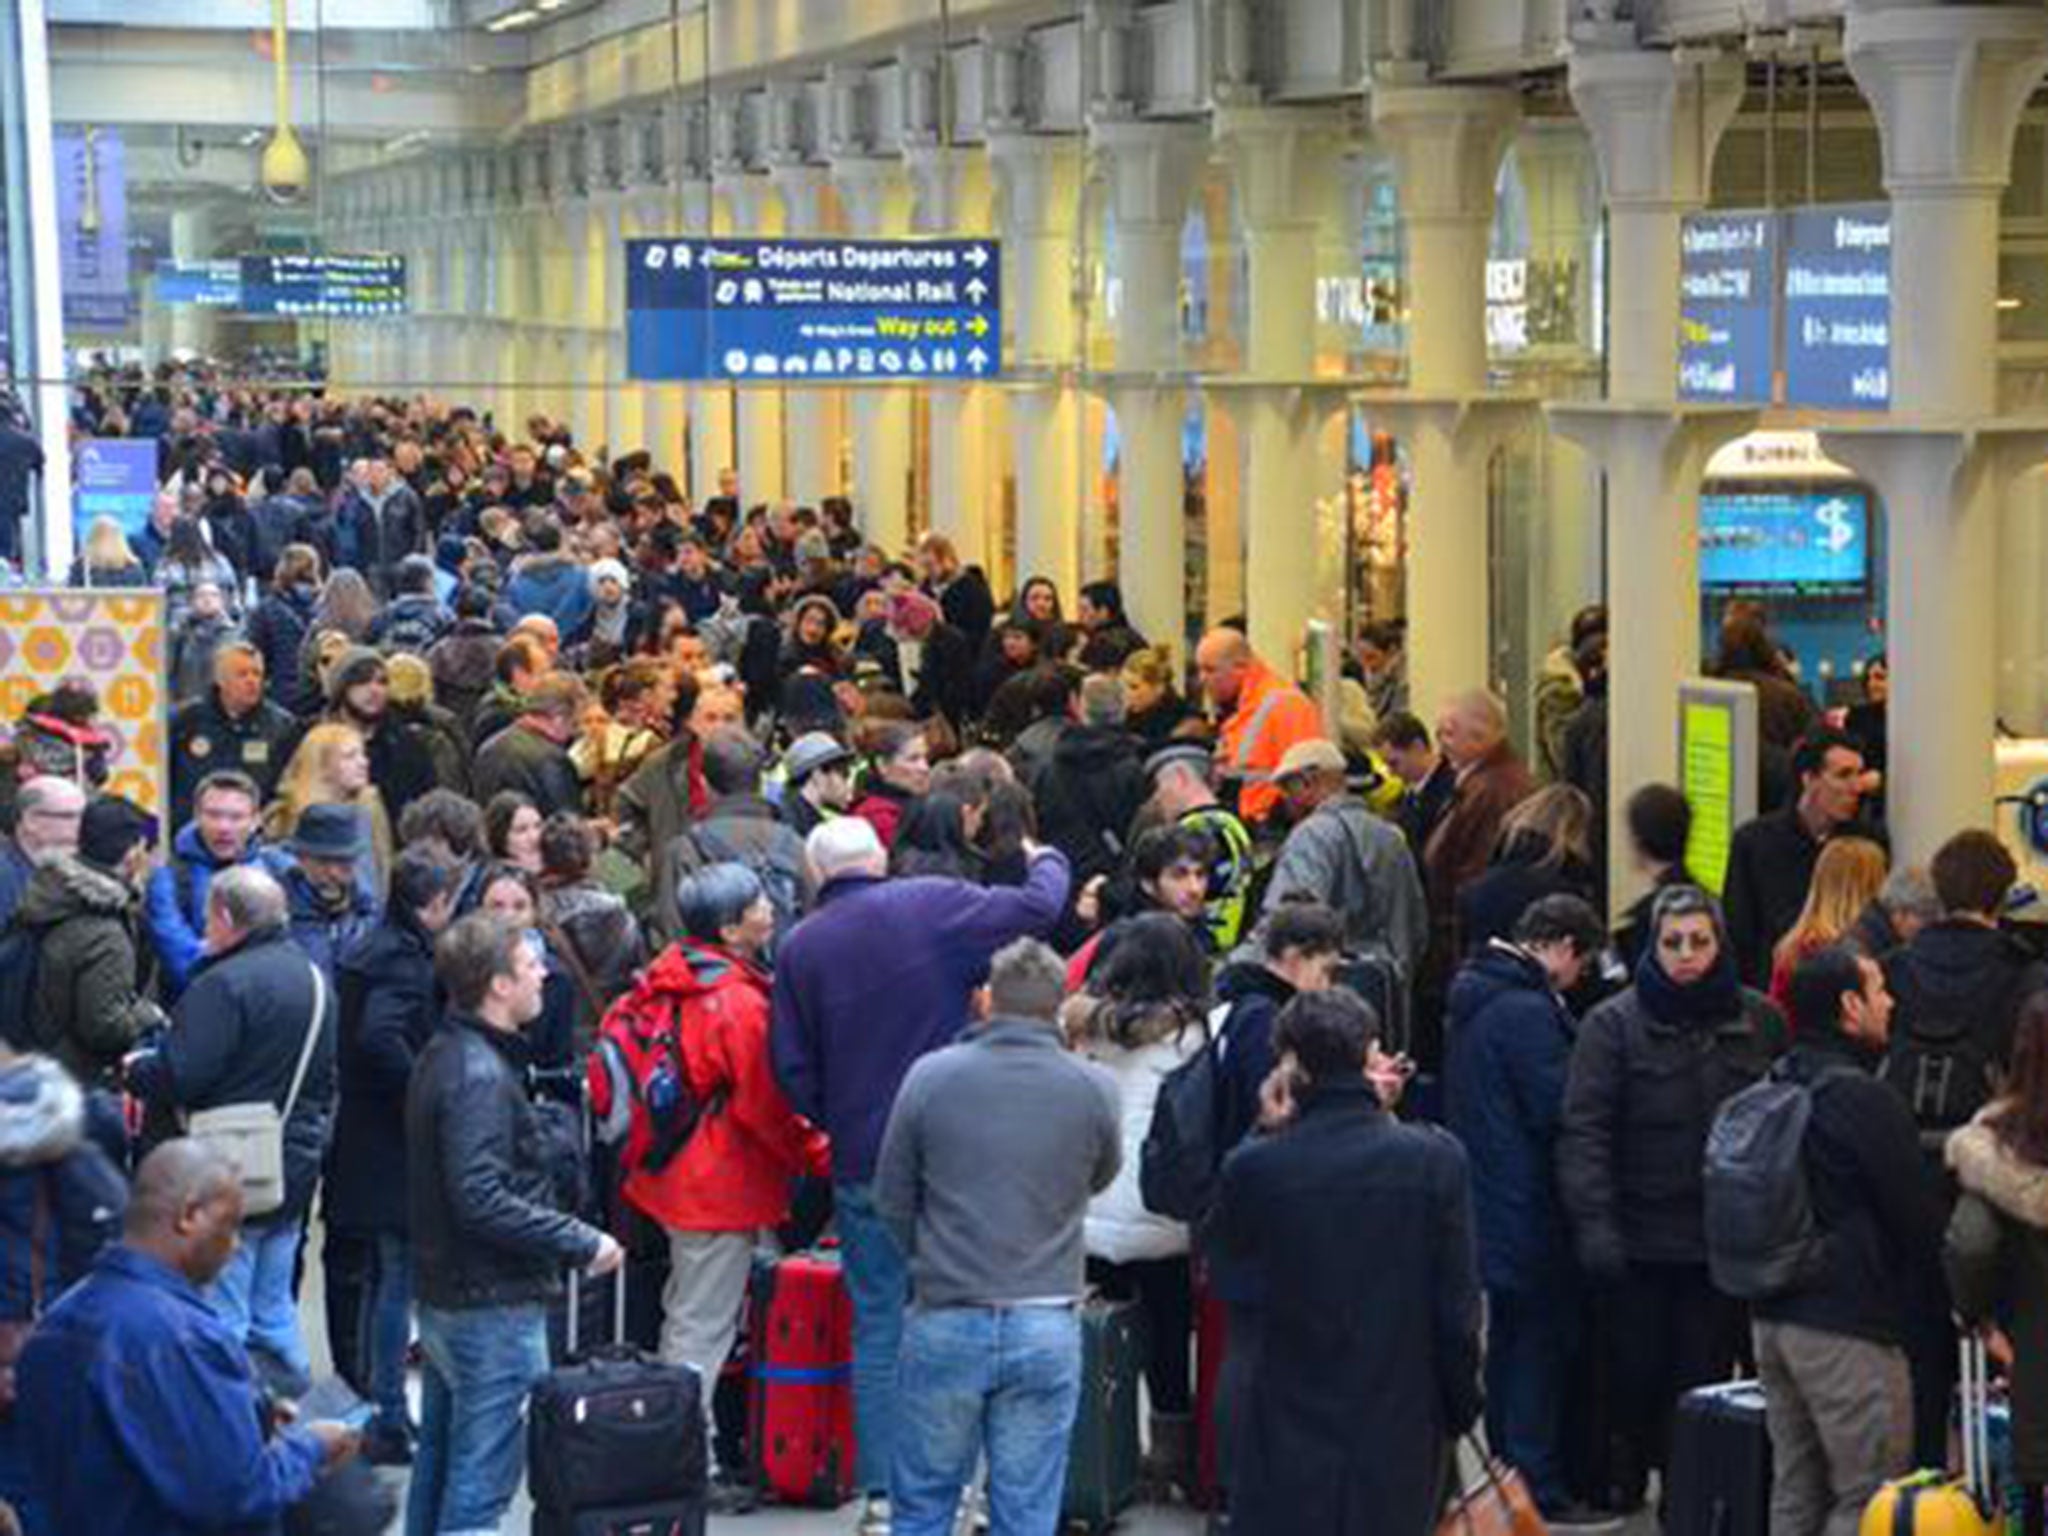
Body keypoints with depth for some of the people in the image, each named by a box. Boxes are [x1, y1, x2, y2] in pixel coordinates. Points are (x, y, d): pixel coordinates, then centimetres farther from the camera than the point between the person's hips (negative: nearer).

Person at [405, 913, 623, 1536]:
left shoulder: (443, 1056, 11)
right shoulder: (480, 1074, -19)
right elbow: (483, 1200, -26)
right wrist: (581, 1244, -19)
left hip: (442, 1293, 10)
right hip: (493, 1304, -10)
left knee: (439, 1461, 18)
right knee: (482, 1479, -5)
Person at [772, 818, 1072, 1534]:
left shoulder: (799, 948, 2)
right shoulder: (933, 905, -6)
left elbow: (793, 1069, 3)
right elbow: (1036, 909, -6)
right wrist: (1047, 860, 15)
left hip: (861, 1162, 2)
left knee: (877, 1326, 7)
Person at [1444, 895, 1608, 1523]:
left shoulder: (1473, 997, 11)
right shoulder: (1527, 1011, -20)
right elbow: (1558, 1109, -21)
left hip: (1487, 1205, 9)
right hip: (1528, 1210, -9)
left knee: (1509, 1341, 18)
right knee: (1541, 1345, -1)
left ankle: (1509, 1473, 26)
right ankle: (1538, 1489, 2)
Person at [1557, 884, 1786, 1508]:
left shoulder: (1760, 1022, 6)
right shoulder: (1613, 1025, -2)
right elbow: (1583, 1131, -8)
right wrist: (1593, 1221, -19)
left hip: (1727, 1240, 2)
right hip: (1641, 1239, -1)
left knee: (1704, 1375, 2)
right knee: (1638, 1370, 5)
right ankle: (1626, 1476, 26)